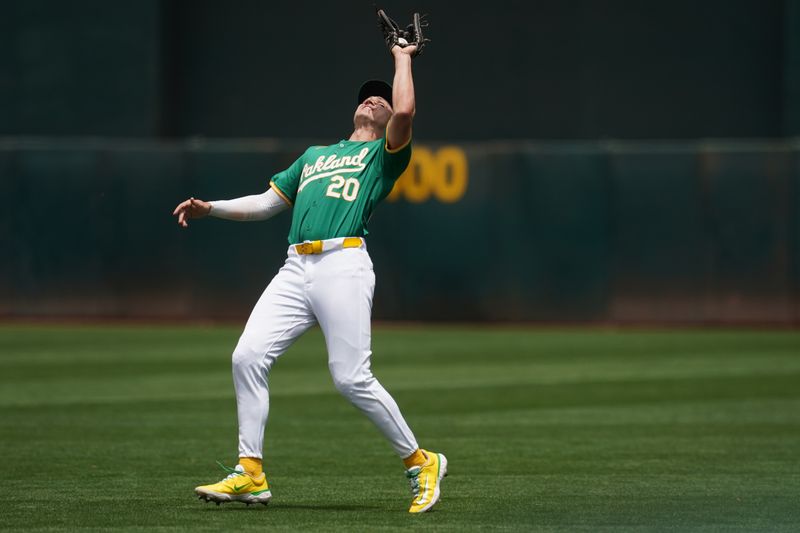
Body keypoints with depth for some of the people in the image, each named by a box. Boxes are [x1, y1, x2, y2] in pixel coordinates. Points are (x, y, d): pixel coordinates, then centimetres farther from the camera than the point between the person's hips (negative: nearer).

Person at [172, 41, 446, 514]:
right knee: (248, 356, -9)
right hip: (296, 270, 6)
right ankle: (250, 474, -4)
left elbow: (405, 111, -7)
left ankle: (422, 463, 1)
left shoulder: (385, 153, 14)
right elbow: (267, 203, 31)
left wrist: (403, 58, 8)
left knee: (352, 378, -14)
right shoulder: (315, 154, 33)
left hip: (344, 266, -6)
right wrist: (210, 209, 18)